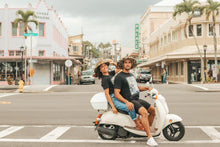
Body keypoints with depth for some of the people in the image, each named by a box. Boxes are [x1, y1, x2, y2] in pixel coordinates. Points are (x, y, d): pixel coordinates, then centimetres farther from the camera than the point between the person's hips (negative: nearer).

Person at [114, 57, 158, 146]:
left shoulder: (131, 75, 19)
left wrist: (146, 88, 10)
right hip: (129, 101, -9)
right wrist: (126, 102, -29)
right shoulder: (119, 77, -9)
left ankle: (148, 128, 26)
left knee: (152, 110, 11)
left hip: (137, 99, 9)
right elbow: (116, 93, -16)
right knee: (144, 112, -30)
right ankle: (149, 138, -31)